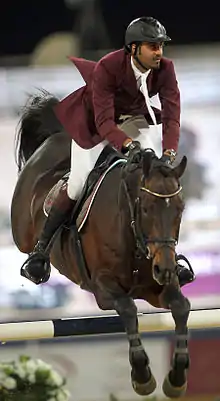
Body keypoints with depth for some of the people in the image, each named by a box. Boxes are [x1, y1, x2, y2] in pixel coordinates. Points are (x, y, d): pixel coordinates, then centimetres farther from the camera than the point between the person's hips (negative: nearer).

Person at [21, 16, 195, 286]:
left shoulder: (164, 69, -24)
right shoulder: (107, 68, -35)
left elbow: (171, 114, -26)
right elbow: (103, 121, -37)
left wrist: (169, 153, -42)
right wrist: (128, 145, -54)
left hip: (132, 120, 4)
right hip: (93, 123, -4)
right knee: (77, 185, -10)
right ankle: (41, 249, 5)